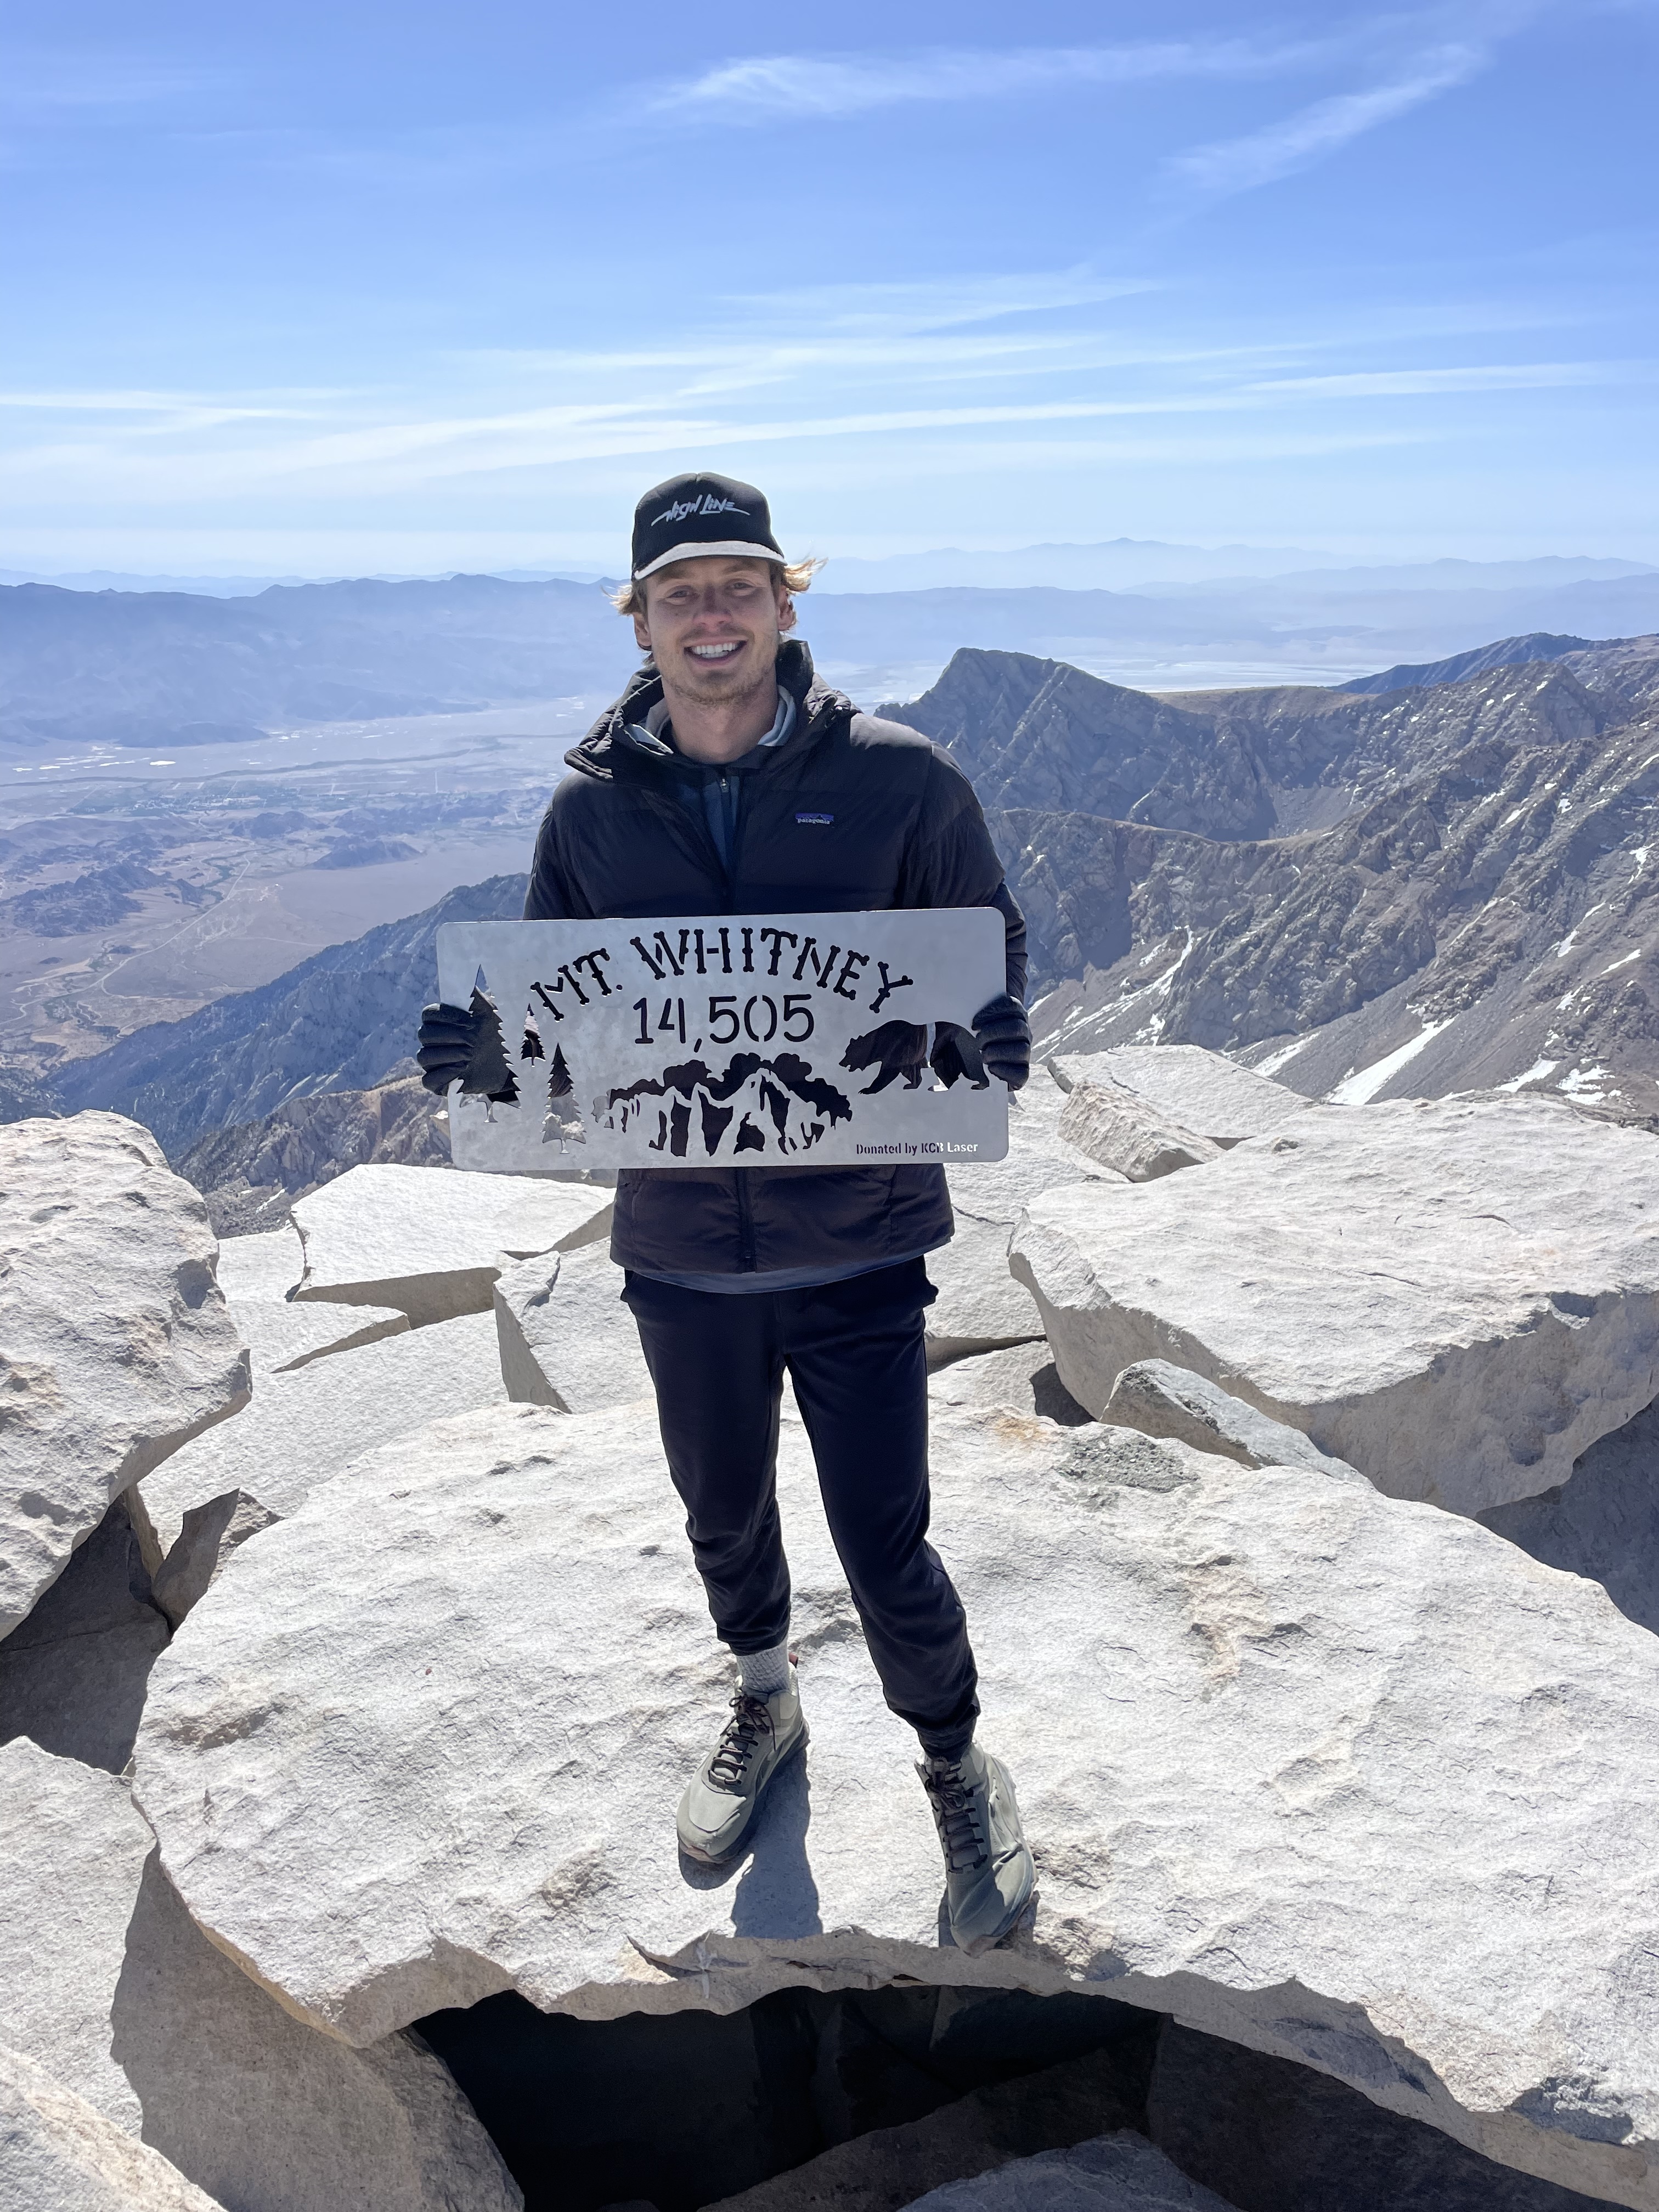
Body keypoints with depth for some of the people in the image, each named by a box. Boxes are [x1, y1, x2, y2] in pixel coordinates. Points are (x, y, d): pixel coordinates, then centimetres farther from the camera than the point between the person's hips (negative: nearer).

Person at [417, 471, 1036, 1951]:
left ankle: (959, 1768, 35)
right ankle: (764, 1704, 54)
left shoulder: (897, 778, -8)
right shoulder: (593, 805, 0)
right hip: (680, 1246, 3)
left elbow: (993, 948, 2)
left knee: (886, 1549, 3)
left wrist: (993, 1044, -20)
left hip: (858, 1240, -3)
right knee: (725, 1516, 23)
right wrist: (487, 1045, -13)